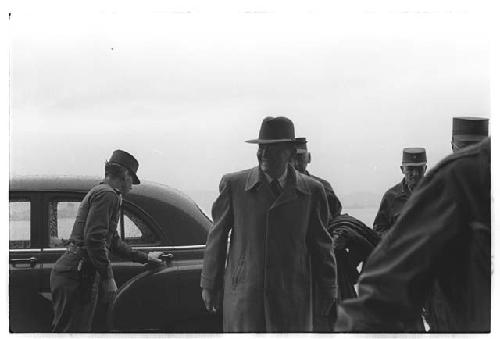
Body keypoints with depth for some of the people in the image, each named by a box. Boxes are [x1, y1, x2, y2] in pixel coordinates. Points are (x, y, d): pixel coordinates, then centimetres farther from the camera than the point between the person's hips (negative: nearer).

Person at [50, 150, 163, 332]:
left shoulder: (99, 192, 25)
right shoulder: (107, 194, -10)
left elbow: (113, 241, 34)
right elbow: (94, 238, -21)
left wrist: (144, 257, 39)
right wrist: (108, 277, -19)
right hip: (77, 275, -10)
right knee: (72, 330, -9)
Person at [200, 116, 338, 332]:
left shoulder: (311, 191, 4)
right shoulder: (233, 185, 3)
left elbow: (320, 245, 10)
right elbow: (217, 237, 8)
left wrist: (329, 293, 12)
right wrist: (209, 285, 10)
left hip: (292, 300, 1)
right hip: (243, 296, 0)